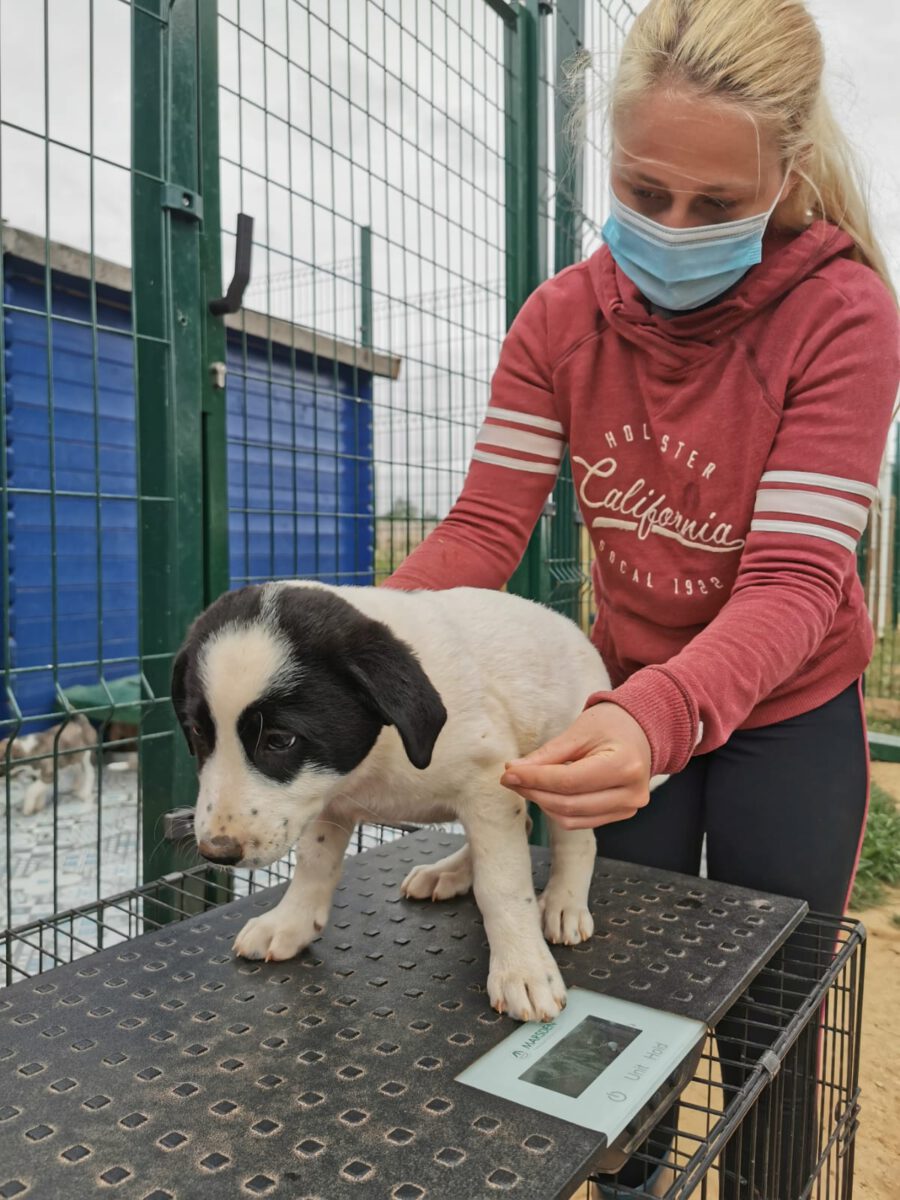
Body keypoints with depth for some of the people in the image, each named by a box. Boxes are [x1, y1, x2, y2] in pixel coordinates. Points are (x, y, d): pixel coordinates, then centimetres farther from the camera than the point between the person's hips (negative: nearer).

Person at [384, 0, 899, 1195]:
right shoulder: (561, 318, -10)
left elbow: (793, 583, -27)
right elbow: (484, 529, -15)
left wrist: (662, 716, -46)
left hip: (785, 719, -2)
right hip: (625, 704, 3)